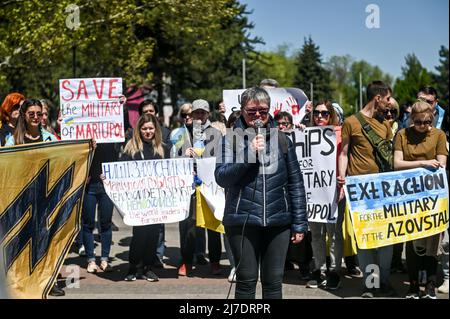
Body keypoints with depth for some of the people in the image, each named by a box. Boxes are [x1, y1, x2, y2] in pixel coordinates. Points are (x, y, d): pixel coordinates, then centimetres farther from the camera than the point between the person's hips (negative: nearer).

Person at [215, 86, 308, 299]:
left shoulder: (282, 140, 8)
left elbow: (296, 183, 9)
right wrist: (249, 154, -17)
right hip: (243, 221, -2)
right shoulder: (232, 139, 3)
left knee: (273, 281, 7)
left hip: (278, 221, 2)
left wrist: (299, 223, 6)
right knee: (246, 281, 4)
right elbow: (221, 177, -7)